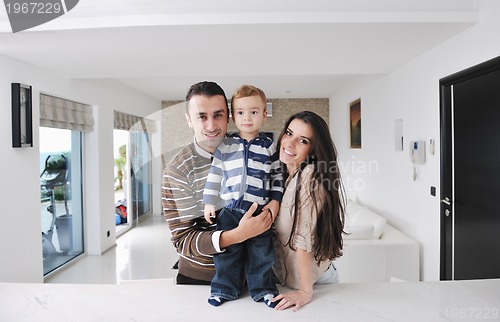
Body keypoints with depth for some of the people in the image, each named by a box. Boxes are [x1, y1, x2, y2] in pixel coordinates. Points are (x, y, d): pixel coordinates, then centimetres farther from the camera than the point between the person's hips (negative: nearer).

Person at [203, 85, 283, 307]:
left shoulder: (269, 146, 4)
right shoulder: (225, 146, 4)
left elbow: (277, 175, 7)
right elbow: (214, 175, 8)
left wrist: (275, 200, -1)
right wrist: (209, 202, 6)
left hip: (260, 210, 0)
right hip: (230, 209, 1)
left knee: (261, 251, 7)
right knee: (226, 250, 7)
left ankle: (263, 288, 24)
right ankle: (224, 288, 23)